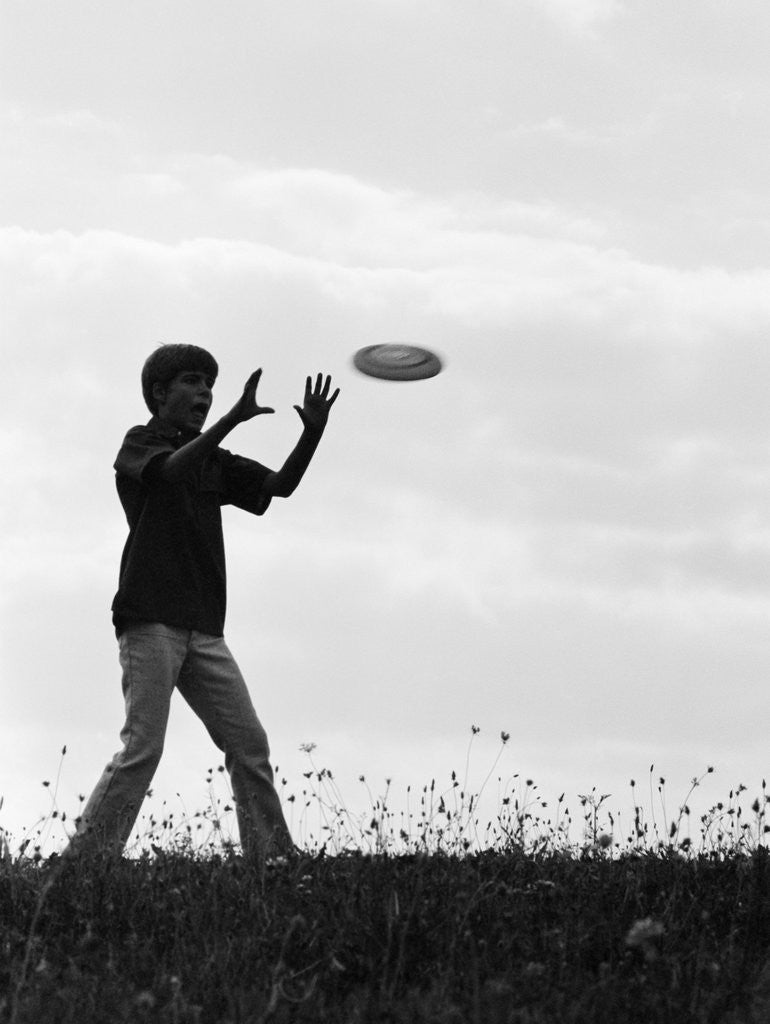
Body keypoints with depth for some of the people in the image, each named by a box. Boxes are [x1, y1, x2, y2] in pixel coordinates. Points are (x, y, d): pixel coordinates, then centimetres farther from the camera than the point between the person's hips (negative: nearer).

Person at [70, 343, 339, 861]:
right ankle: (83, 859, -11)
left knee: (249, 744, -1)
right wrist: (234, 418, -30)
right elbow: (172, 469, -19)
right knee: (143, 747, -13)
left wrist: (312, 433, -8)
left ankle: (275, 859, 0)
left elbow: (281, 485, 10)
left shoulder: (214, 461, 21)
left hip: (203, 628, 6)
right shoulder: (139, 443, 4)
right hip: (150, 619, -6)